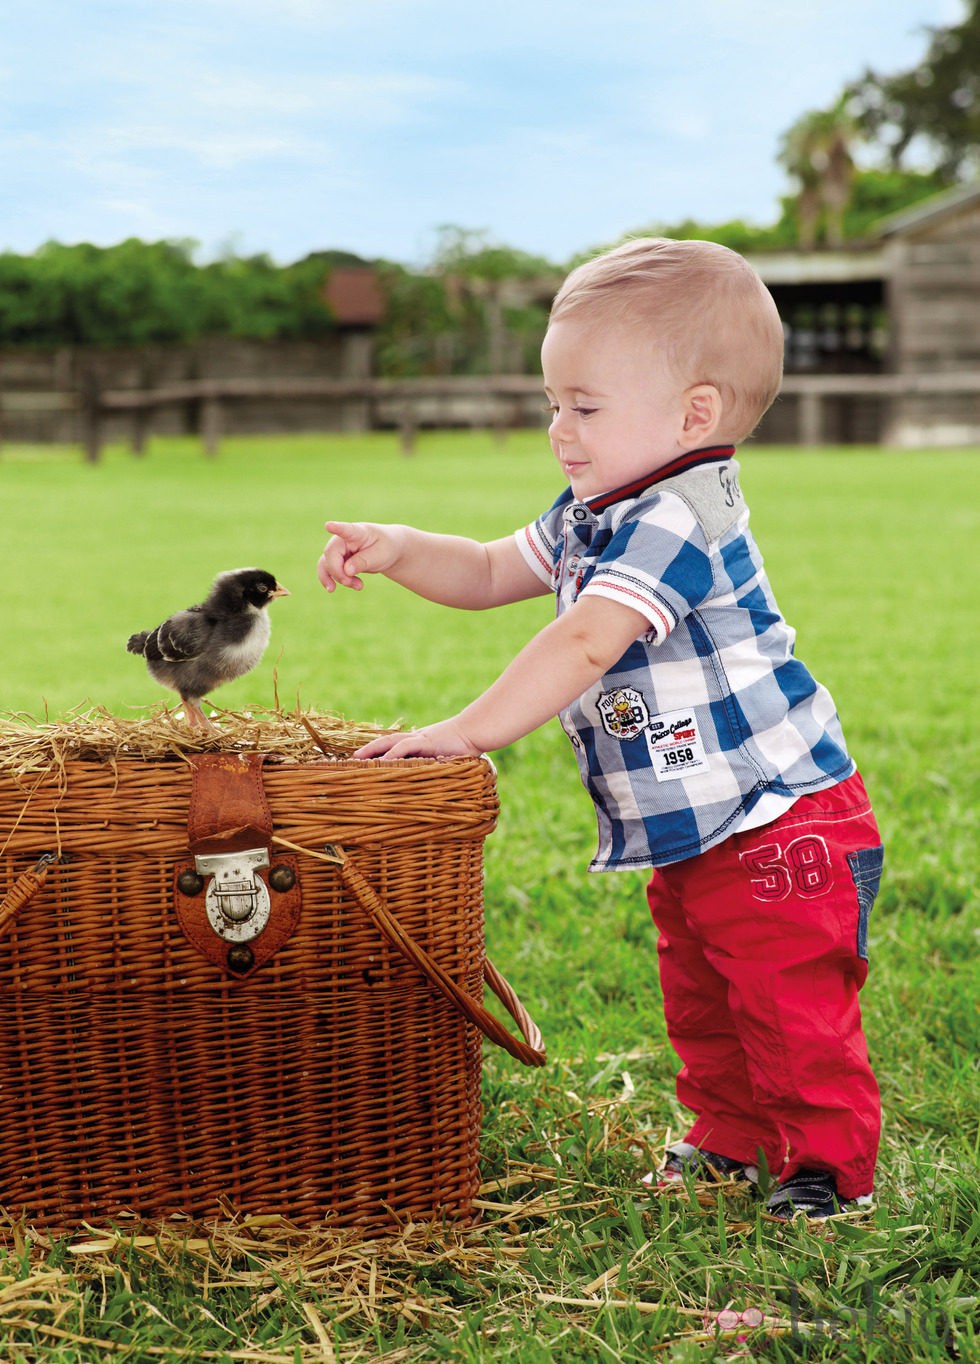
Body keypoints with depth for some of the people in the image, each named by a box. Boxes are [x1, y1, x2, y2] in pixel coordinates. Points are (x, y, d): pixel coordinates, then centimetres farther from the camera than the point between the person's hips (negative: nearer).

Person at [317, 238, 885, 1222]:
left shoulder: (678, 521, -25)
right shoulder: (591, 516, 8)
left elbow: (583, 644, -31)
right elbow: (492, 574, 18)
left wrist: (467, 732, -28)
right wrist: (400, 550, -1)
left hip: (781, 822, -10)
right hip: (688, 843, 10)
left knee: (793, 1009, -3)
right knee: (700, 1002, 21)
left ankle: (832, 1163, 13)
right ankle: (730, 1137, 36)